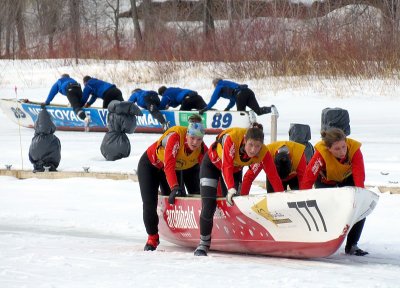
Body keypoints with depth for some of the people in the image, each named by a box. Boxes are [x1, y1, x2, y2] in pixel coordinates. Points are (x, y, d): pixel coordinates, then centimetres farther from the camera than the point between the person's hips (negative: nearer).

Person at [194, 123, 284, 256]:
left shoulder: (263, 153, -29)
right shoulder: (231, 139, -40)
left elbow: (274, 176, -26)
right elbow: (226, 167, -44)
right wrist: (231, 189, -57)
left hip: (235, 169, 4)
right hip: (212, 164, -4)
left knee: (232, 203, -1)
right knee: (209, 205, -12)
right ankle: (203, 243, 1)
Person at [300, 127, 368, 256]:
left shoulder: (354, 149, -35)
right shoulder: (321, 154, -39)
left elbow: (359, 177, -41)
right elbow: (308, 178, -41)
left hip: (347, 178, 2)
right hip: (325, 180, -2)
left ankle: (352, 245, 1)